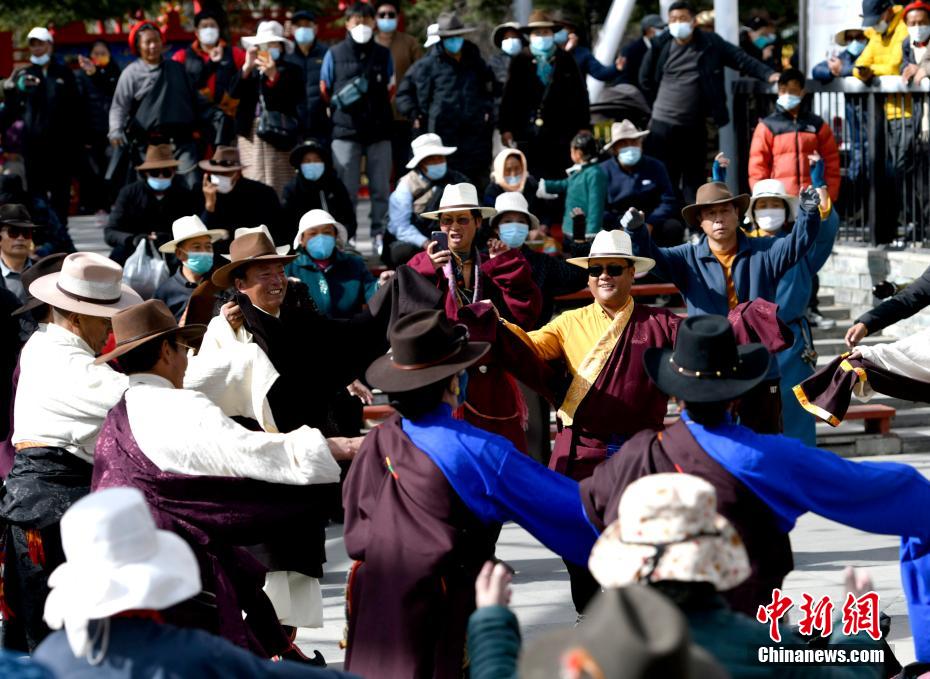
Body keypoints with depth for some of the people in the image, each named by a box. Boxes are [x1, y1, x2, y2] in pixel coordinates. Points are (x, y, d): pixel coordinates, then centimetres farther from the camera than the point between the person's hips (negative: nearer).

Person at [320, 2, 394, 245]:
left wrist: (380, 112, 5)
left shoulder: (383, 54, 11)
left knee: (381, 188, 4)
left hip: (379, 131, 2)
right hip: (345, 131, -2)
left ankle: (381, 236, 10)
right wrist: (340, 101, -8)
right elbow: (324, 91, 10)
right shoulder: (334, 54, 4)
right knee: (346, 189, -2)